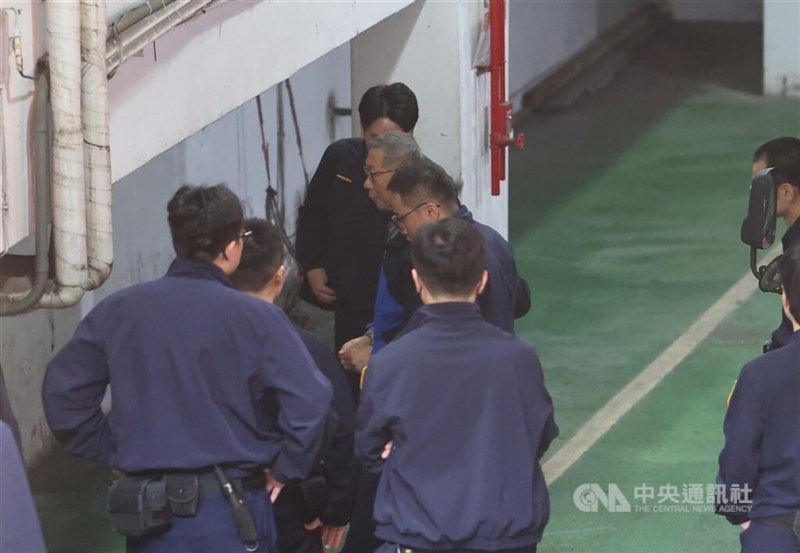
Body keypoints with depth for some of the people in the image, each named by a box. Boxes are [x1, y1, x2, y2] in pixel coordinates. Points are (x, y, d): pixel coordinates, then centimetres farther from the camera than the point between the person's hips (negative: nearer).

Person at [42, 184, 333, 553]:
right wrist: (286, 469, -3)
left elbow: (62, 391, 3)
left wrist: (110, 453, 10)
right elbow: (310, 399, -18)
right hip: (231, 510, -3)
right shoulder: (255, 319, -10)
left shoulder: (117, 311, 1)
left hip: (148, 510, 3)